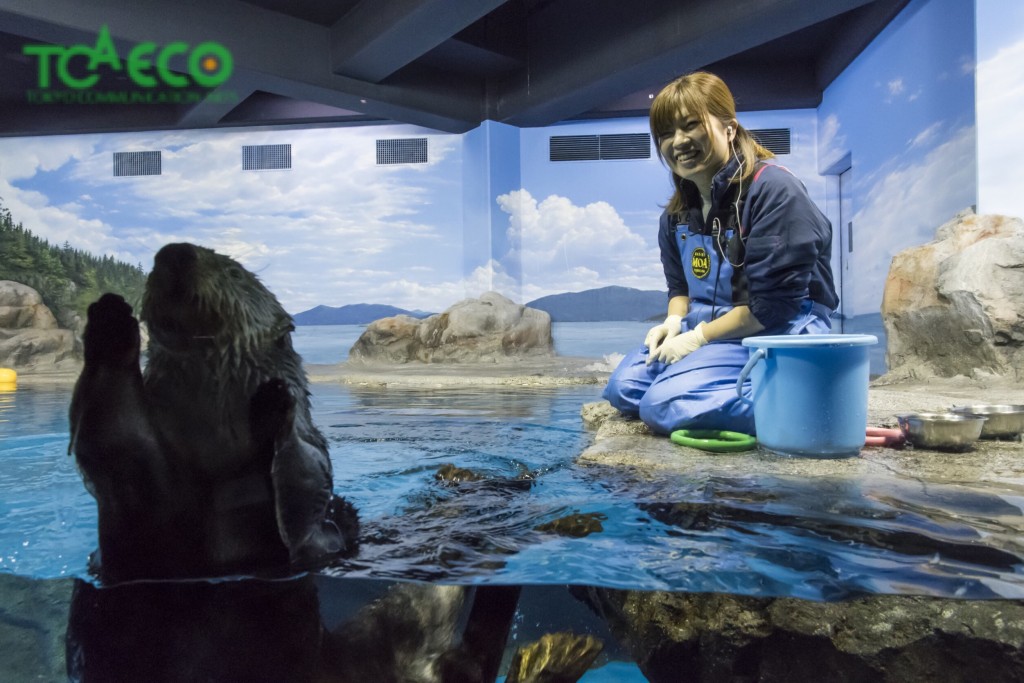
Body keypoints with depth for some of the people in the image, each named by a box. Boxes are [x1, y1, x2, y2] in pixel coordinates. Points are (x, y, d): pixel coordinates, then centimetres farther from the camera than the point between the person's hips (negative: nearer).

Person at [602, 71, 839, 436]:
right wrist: (674, 321, -7)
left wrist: (698, 336, -18)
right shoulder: (676, 214, 5)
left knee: (664, 405, -23)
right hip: (707, 326, 9)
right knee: (623, 388, -2)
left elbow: (774, 304, -21)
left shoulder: (774, 190, -18)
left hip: (780, 335, -9)